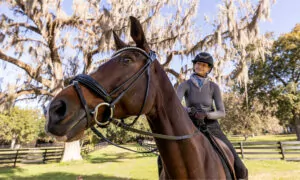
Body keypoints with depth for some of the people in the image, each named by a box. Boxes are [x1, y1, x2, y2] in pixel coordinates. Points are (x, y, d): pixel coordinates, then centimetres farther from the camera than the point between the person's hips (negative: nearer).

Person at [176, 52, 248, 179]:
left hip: (212, 128, 1)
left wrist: (205, 115, -26)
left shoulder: (214, 87, -1)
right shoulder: (184, 85, -4)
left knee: (240, 169, -10)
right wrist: (190, 111, -40)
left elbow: (222, 113, -6)